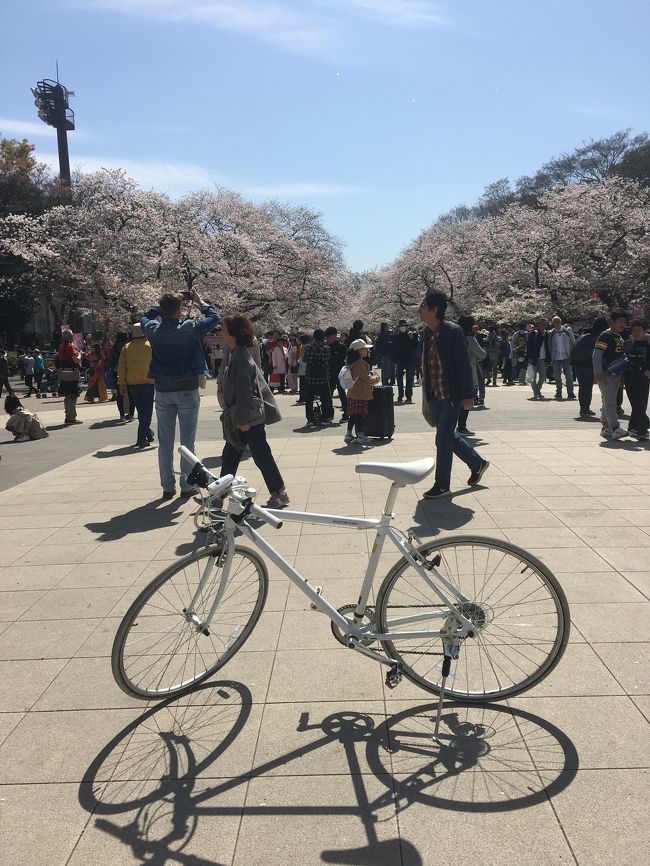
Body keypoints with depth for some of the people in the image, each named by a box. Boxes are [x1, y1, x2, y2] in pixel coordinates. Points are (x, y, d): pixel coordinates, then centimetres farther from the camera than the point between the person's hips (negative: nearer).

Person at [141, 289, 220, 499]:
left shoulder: (153, 329, -3)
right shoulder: (189, 328, -13)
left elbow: (145, 316, 20)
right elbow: (214, 317, 0)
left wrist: (164, 304, 19)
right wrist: (200, 302, 12)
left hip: (163, 391, 3)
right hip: (187, 390, -3)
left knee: (165, 441, 8)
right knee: (187, 440, 5)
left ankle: (167, 487, 12)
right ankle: (186, 485, 8)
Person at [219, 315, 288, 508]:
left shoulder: (241, 358, -18)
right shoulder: (235, 354, 11)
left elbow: (244, 391, -21)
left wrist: (243, 419, -20)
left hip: (250, 416, -10)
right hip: (240, 416, 10)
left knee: (261, 455, -4)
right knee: (229, 455, 16)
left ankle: (279, 493, 5)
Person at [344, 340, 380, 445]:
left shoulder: (352, 363, 12)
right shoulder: (360, 363, -19)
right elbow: (367, 379, -16)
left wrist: (372, 377, 20)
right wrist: (376, 379, 2)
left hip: (353, 392, 9)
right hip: (360, 394, -9)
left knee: (353, 414, 13)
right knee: (360, 415, -3)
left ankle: (349, 434, 17)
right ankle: (360, 436, 2)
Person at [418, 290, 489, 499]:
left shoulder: (452, 331, -15)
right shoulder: (427, 333, 7)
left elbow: (464, 365, -14)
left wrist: (467, 396, -16)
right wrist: (426, 395, 17)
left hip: (451, 395, -8)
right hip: (435, 395, 8)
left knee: (443, 440, -5)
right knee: (448, 436, 17)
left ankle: (442, 485, 8)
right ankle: (477, 463, 38)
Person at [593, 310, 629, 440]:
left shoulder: (620, 337, 17)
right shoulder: (605, 336, -10)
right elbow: (597, 354, -16)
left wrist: (621, 375, 20)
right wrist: (597, 373, -23)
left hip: (616, 374, 9)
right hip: (605, 374, -9)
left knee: (609, 402, 12)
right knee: (610, 401, -13)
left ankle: (605, 429, 19)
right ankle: (615, 428, -20)